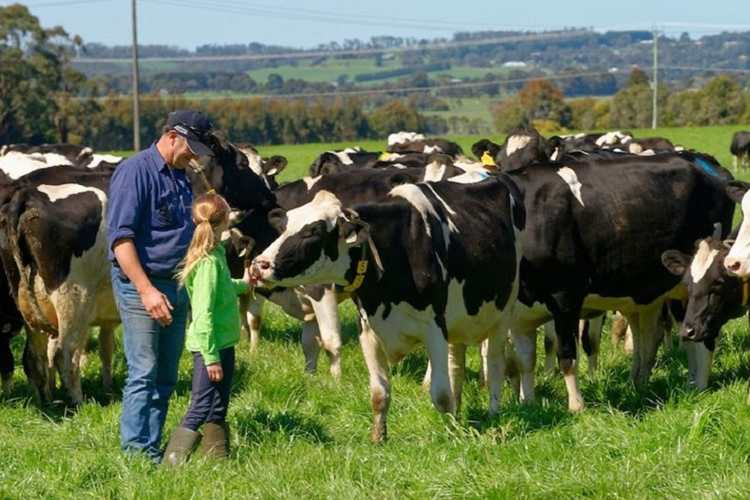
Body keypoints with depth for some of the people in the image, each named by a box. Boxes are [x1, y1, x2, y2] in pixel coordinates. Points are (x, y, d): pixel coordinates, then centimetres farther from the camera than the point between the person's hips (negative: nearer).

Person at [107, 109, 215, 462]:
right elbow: (121, 237, -17)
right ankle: (136, 452, -6)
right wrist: (147, 291, -23)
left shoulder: (180, 178, 15)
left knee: (165, 378, 9)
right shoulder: (135, 172, -11)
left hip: (177, 287, 8)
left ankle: (154, 450, 14)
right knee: (143, 374, -9)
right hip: (140, 286, -8)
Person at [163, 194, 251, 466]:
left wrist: (242, 284, 49)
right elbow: (203, 314, -23)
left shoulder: (216, 254, 8)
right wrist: (210, 357, -23)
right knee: (201, 409, -7)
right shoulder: (209, 262, -21)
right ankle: (172, 462, -6)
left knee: (218, 409, 15)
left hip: (222, 344, 10)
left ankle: (218, 461, 22)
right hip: (210, 346, -10)